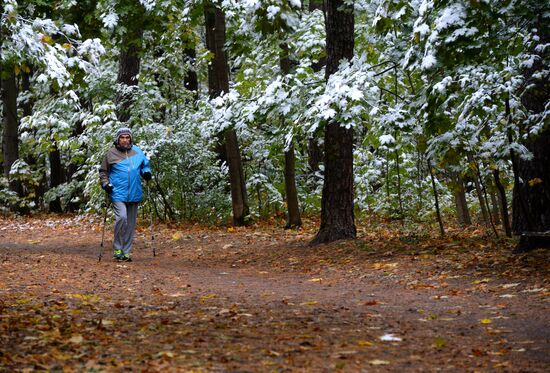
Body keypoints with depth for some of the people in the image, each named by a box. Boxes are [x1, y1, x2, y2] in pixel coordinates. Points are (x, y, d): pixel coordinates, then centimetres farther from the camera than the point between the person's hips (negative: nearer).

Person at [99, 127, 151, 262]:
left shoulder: (137, 152, 8)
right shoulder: (111, 154, 1)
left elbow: (145, 164, 22)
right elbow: (103, 171, 10)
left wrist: (146, 172, 2)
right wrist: (105, 183, -4)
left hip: (134, 194, 4)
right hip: (118, 194, -4)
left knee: (131, 224, 8)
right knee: (121, 217, -22)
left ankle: (126, 252, 17)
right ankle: (117, 248, -9)